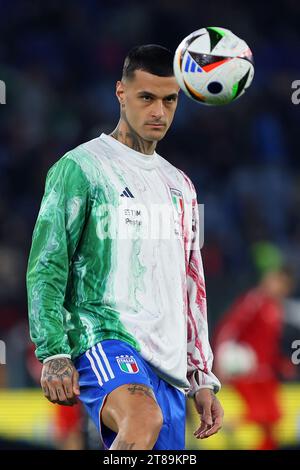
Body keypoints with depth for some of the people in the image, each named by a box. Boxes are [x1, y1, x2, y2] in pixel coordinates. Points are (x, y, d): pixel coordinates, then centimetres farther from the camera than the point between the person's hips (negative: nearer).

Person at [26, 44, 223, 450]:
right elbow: (46, 267, -4)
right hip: (104, 336, -7)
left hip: (169, 362, 7)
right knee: (143, 418, -36)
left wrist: (203, 379, 21)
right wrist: (53, 353, -15)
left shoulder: (180, 185, 23)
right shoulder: (80, 167, 2)